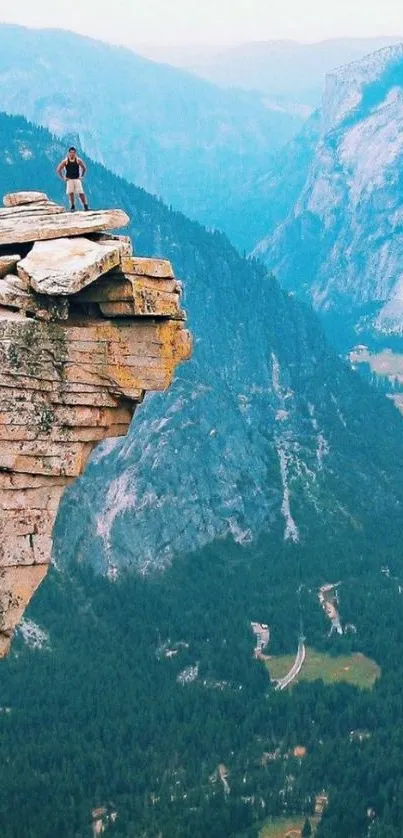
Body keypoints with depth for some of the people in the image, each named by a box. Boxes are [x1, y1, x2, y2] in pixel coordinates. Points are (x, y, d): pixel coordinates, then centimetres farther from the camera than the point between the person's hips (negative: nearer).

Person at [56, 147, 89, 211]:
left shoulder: (78, 160, -2)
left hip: (77, 179, 0)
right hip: (69, 180, 0)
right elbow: (58, 170, 2)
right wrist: (63, 178, -2)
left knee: (81, 193, -9)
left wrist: (81, 176, 6)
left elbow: (84, 168, 13)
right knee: (71, 193, -8)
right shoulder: (65, 161, -5)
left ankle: (85, 206, -2)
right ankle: (72, 206, 2)